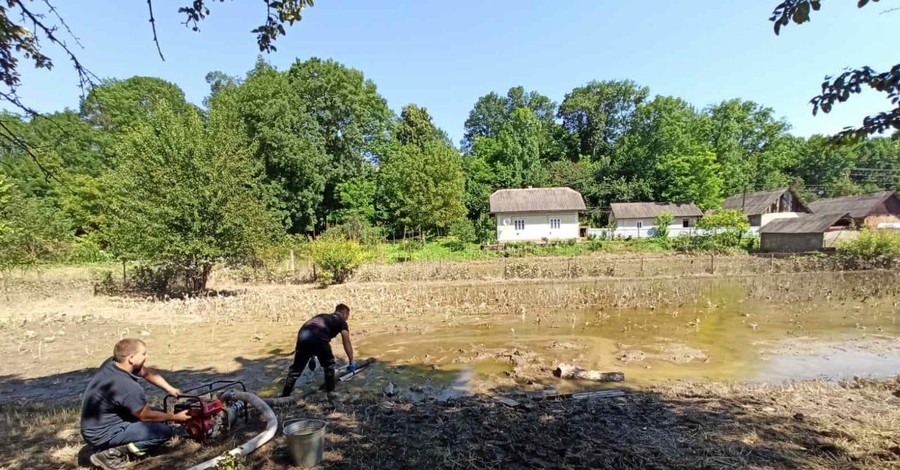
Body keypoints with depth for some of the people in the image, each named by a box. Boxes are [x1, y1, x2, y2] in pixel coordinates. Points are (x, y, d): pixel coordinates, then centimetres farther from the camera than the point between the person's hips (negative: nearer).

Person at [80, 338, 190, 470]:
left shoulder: (111, 362, -7)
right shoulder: (128, 386, -30)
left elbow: (146, 372, 9)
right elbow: (146, 416, -14)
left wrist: (170, 389, 3)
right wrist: (175, 417, 0)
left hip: (92, 428, 9)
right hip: (102, 435, -9)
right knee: (165, 431, -9)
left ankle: (112, 447, 7)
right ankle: (112, 453, -8)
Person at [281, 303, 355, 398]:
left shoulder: (322, 316, 40)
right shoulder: (341, 322, 24)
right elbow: (347, 343, 18)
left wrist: (312, 357, 48)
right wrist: (351, 361, 26)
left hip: (303, 334, 5)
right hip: (318, 336, -5)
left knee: (296, 368, 19)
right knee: (329, 365, 19)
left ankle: (285, 396, 24)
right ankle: (330, 393, 22)